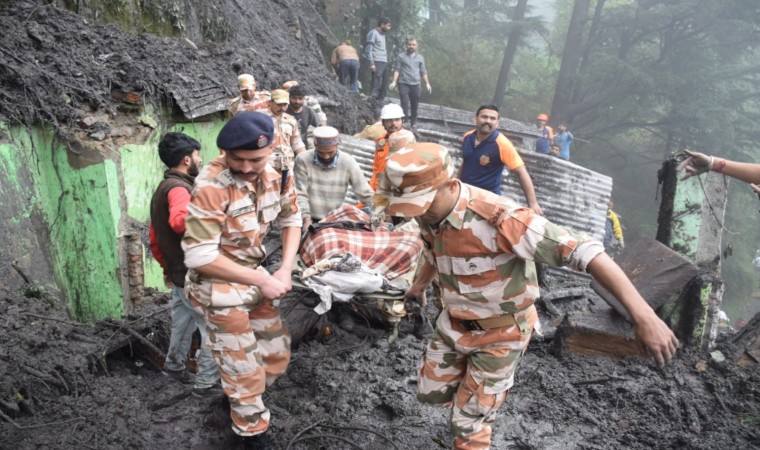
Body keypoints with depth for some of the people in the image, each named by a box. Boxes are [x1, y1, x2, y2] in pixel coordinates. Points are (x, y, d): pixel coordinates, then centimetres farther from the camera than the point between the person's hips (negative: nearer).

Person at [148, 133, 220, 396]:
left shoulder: (162, 189, 12)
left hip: (179, 274, 10)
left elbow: (154, 237, 20)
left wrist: (166, 266, 26)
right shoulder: (178, 188, -21)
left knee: (183, 323, 27)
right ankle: (206, 384, 12)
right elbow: (179, 220, -45)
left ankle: (175, 365, 45)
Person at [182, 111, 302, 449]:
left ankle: (240, 397, 47)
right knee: (245, 371, 5)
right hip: (218, 286, -6)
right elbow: (198, 257, -29)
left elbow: (291, 219, 6)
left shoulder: (277, 171, -8)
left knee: (277, 354, 18)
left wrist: (285, 270, -8)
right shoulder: (211, 186, -28)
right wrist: (263, 280, -24)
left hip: (254, 275, 7)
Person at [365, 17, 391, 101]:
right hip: (377, 62, -8)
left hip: (384, 62, 8)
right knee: (377, 84, -15)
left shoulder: (382, 34, 23)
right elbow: (369, 49, -10)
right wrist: (371, 63, -19)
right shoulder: (373, 33, -3)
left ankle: (380, 102, 10)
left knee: (384, 84, 6)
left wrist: (386, 62, 15)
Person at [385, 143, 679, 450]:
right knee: (431, 393, 20)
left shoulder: (495, 217, -36)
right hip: (455, 322, 7)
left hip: (500, 333, -7)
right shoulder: (430, 213, -11)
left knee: (467, 421, 7)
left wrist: (643, 315, -44)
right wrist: (419, 284, 33)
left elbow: (582, 250, -39)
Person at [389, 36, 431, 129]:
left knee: (415, 105, 5)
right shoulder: (401, 57, 7)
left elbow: (423, 72, 16)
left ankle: (413, 123, 15)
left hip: (415, 84, 3)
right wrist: (394, 82, -9)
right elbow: (397, 70, 3)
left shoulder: (420, 58, 15)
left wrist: (427, 83, 8)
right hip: (403, 83, -3)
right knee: (404, 103, -14)